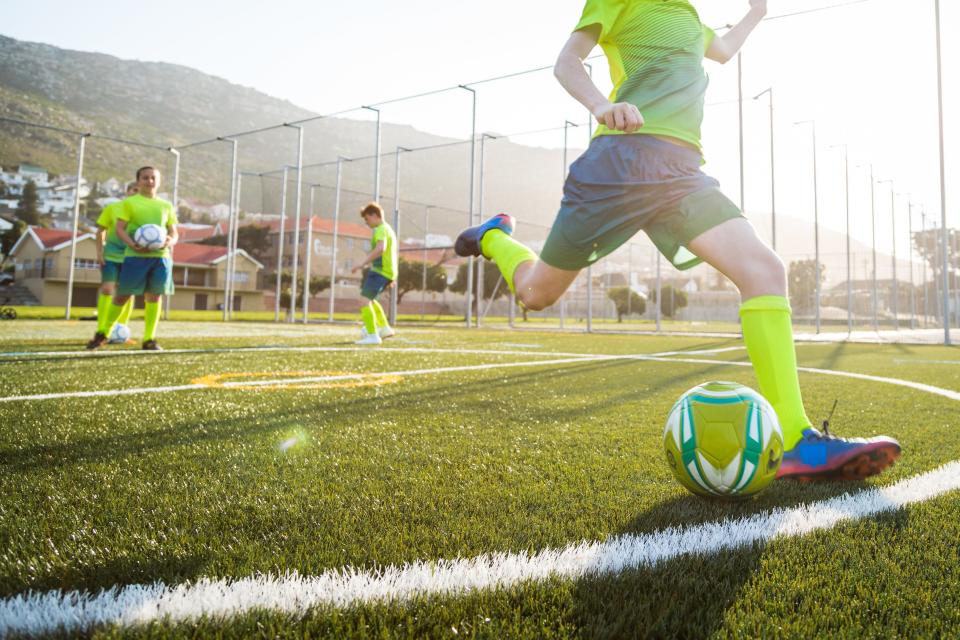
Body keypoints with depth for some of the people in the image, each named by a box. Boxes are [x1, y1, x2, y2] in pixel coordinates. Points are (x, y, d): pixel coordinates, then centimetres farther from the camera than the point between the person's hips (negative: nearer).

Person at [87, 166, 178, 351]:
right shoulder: (130, 202, 7)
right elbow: (120, 228, 0)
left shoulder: (166, 206, 16)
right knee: (122, 295, 1)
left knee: (154, 296, 0)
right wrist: (132, 244, -18)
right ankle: (103, 333, 18)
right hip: (135, 256, -2)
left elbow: (174, 233, 15)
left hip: (160, 256, 3)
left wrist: (170, 241, -9)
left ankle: (149, 339, 7)